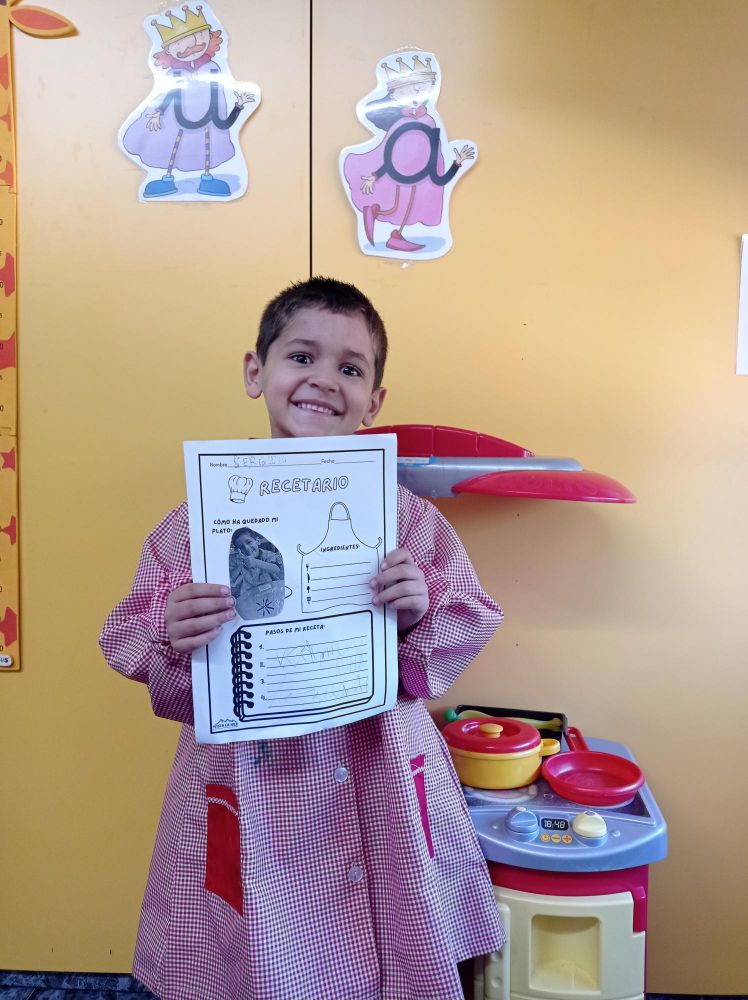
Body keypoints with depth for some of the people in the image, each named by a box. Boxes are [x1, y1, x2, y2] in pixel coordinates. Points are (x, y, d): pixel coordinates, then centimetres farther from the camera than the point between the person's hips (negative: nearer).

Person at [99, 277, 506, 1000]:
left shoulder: (404, 514, -2)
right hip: (249, 787, 0)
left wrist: (422, 608, -16)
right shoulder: (201, 519, -3)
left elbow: (473, 621, 4)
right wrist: (173, 639, -19)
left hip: (380, 780, 1)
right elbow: (131, 638, 2)